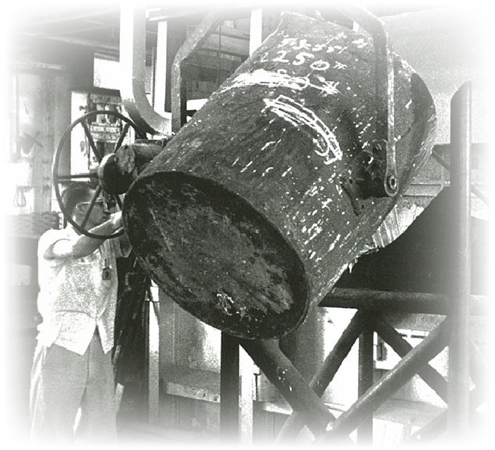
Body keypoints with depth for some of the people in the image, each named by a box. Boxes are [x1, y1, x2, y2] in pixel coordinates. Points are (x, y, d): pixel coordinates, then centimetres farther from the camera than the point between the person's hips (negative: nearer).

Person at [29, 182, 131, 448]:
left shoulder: (108, 244, 19)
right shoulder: (53, 239, 2)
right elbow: (78, 248, -18)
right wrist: (116, 221, -19)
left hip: (100, 349, 5)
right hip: (62, 345, -5)